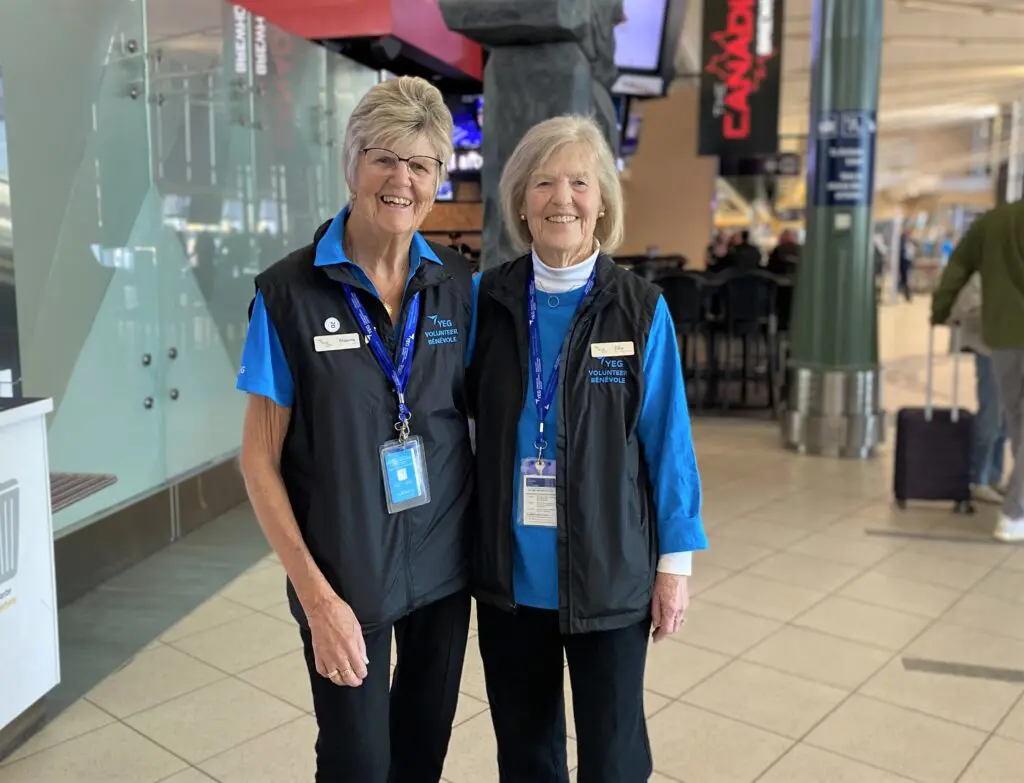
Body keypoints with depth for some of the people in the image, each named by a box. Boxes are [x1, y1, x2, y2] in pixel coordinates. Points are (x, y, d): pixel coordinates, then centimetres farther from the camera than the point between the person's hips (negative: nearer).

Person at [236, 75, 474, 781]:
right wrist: (316, 594, -13)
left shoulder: (458, 285, -2)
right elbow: (261, 459, -9)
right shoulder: (290, 291, -11)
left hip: (445, 562, 3)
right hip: (345, 574, -3)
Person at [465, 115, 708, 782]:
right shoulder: (487, 300, -2)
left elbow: (667, 440, -5)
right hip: (510, 572, 2)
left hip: (610, 572, -2)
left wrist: (676, 561, -4)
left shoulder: (641, 308, -7)